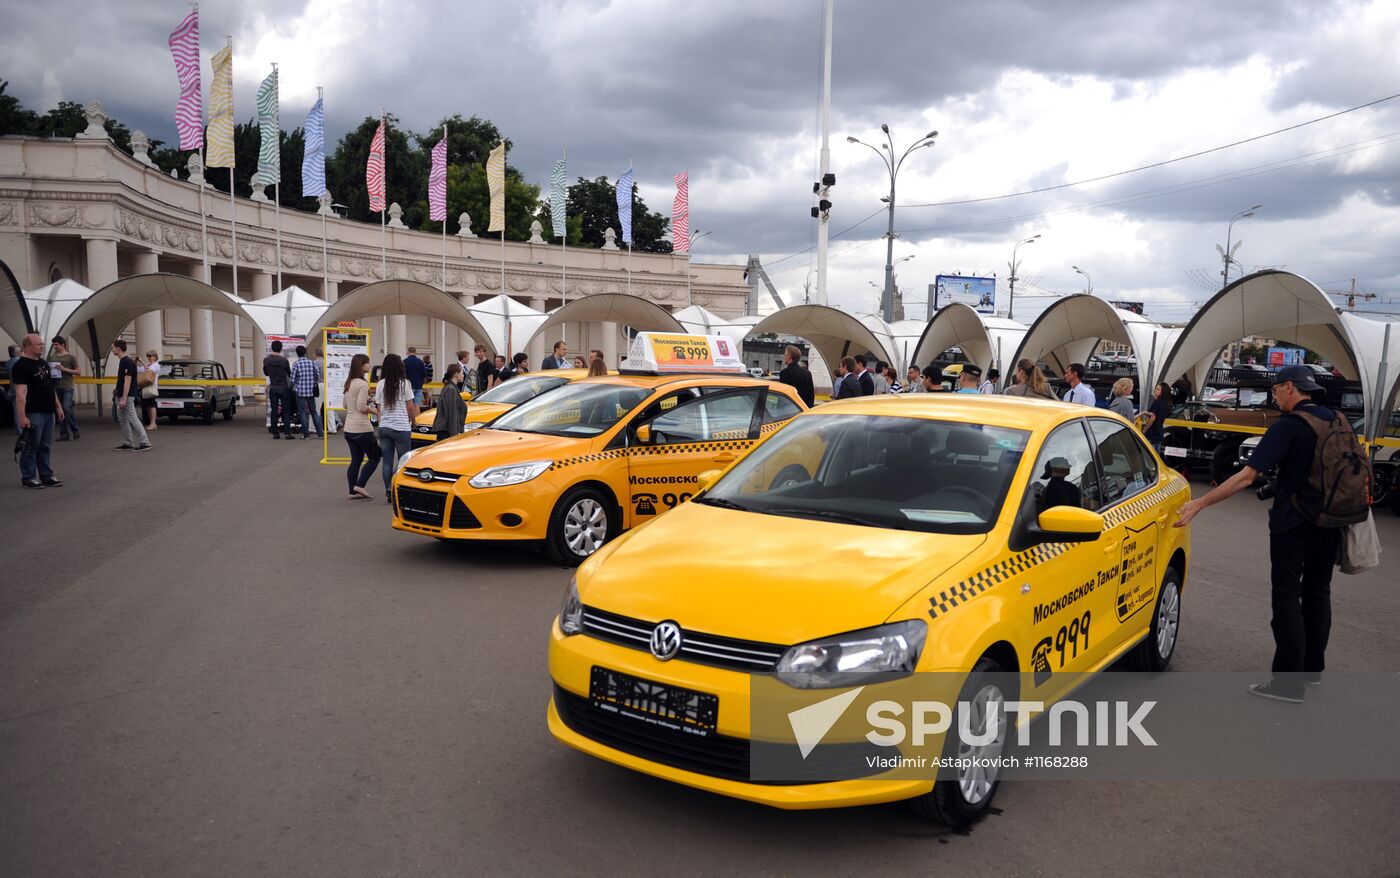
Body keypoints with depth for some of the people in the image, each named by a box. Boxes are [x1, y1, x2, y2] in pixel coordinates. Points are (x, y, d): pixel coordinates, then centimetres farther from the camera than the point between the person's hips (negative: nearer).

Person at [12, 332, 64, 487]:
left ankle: (47, 476, 17)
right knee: (31, 447, 0)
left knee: (46, 447, 11)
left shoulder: (44, 363, 14)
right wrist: (22, 416, -22)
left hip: (48, 412, 8)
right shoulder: (21, 366, -11)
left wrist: (58, 406, 20)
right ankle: (28, 478, 7)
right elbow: (20, 394, -17)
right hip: (33, 414, -8)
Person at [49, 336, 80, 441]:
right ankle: (64, 434, 10)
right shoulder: (52, 357, 13)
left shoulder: (71, 357, 0)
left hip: (67, 387, -5)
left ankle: (75, 431, 0)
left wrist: (64, 369, -14)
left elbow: (78, 372, -1)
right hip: (56, 387, 5)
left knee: (67, 408, -15)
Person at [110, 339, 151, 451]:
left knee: (133, 420, -10)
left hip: (127, 396, -10)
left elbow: (128, 381, -22)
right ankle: (128, 444, 14)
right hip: (121, 396, 10)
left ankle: (145, 442, -10)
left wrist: (124, 399, -24)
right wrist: (117, 391, 22)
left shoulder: (127, 362, -18)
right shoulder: (122, 361, 12)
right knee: (122, 419, 11)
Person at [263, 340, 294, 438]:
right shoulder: (284, 360, -11)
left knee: (273, 411, 7)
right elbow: (289, 374, -2)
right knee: (286, 411, 1)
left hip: (272, 388, 3)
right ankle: (287, 433, -5)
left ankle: (275, 433, 7)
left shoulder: (266, 360, -3)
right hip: (283, 388, -3)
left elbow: (266, 373, 11)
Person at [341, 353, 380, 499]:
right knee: (374, 457, 5)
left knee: (356, 459, 12)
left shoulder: (348, 383, 12)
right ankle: (360, 485, -2)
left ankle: (353, 491, 11)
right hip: (361, 428, -8)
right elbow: (361, 407, -20)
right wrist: (373, 410, -1)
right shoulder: (363, 384, -14)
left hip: (348, 428, 8)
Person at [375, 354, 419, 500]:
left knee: (387, 462, 7)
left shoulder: (381, 384, 3)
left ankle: (389, 493, 7)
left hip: (384, 427, 4)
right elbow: (410, 408, -3)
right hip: (401, 428, -4)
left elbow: (378, 407, 8)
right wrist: (413, 419, 15)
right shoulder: (404, 383, -7)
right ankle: (392, 488, -6)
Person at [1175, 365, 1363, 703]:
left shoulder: (1287, 427, -17)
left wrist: (1198, 504, -21)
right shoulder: (1337, 420, 3)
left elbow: (1246, 476, -22)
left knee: (1288, 598, -3)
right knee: (1318, 591, 18)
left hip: (1293, 523, -7)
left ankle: (1288, 683, -2)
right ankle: (1312, 667, 30)